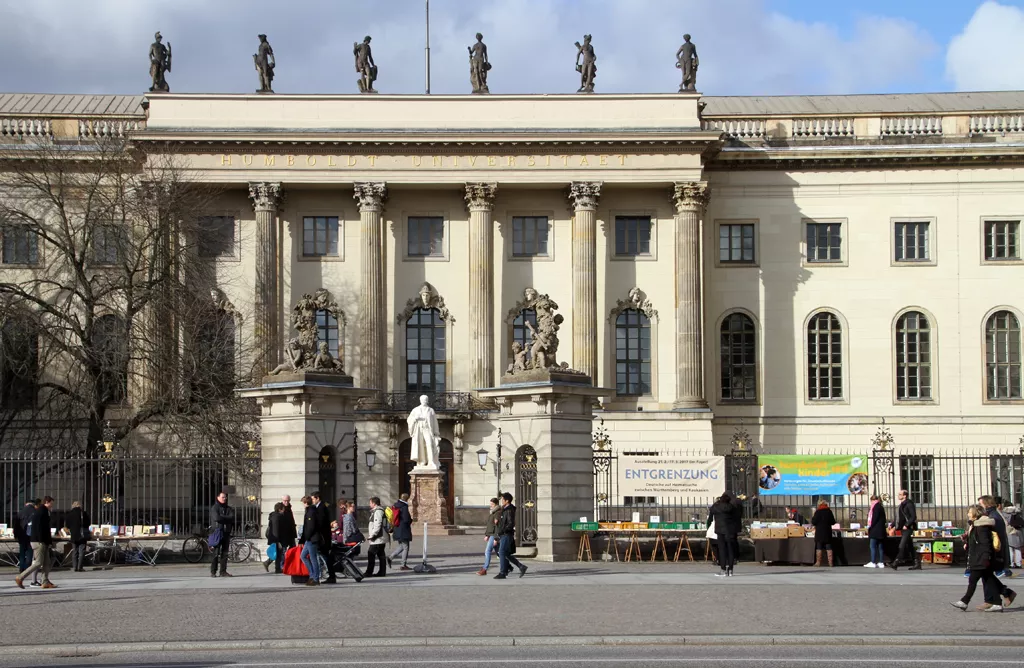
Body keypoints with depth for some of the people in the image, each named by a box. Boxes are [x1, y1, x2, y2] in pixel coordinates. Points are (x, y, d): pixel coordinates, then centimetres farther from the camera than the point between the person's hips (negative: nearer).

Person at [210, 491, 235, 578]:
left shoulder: (229, 509, 15)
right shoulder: (214, 508, 1)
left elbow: (232, 518, -1)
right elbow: (216, 518, -16)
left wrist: (222, 518, -11)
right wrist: (227, 518, -6)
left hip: (226, 533, 5)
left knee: (225, 553, 4)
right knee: (216, 553, -7)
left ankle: (223, 571, 7)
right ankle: (213, 571, -4)